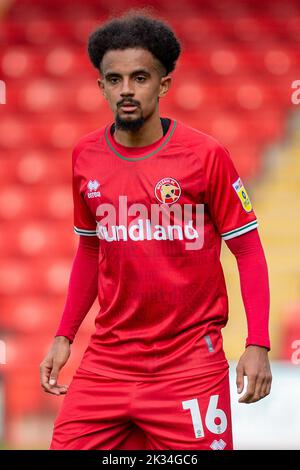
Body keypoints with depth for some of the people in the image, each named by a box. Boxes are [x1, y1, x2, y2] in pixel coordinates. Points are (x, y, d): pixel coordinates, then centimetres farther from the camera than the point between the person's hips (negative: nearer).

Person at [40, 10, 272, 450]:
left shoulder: (206, 155, -8)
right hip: (108, 361, 4)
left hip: (190, 362, -3)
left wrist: (258, 346, -11)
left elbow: (248, 250, -3)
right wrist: (64, 336, 12)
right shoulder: (86, 157, 5)